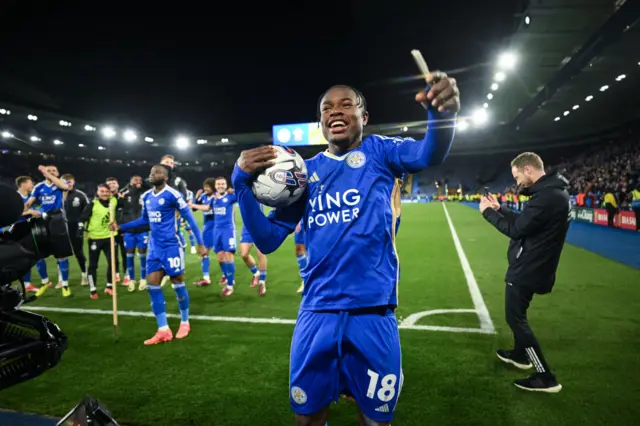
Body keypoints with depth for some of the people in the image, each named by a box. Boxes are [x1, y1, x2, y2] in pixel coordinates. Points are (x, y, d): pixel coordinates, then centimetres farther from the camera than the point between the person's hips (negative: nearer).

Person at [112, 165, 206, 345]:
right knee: (152, 284, 2)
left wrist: (200, 243, -11)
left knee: (178, 283, 4)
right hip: (154, 247, 7)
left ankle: (185, 323, 23)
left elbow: (190, 218, -10)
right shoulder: (146, 197, 10)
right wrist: (120, 227, 17)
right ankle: (163, 330, 9)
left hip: (171, 246, -7)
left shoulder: (172, 195, -13)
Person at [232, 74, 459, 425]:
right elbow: (267, 240, 4)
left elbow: (429, 154, -20)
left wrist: (442, 111, -41)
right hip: (317, 311, 3)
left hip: (372, 310, -2)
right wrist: (242, 181, -9)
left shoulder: (378, 151, 2)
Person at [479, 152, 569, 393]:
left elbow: (516, 229, -22)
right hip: (531, 266, 10)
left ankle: (545, 378, 7)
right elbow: (525, 222, 14)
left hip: (527, 269, -10)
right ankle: (520, 355, 44)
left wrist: (488, 212, -11)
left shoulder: (547, 196, -25)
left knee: (515, 318, 0)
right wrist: (499, 209, 9)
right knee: (518, 314, 25)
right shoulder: (552, 191, 8)